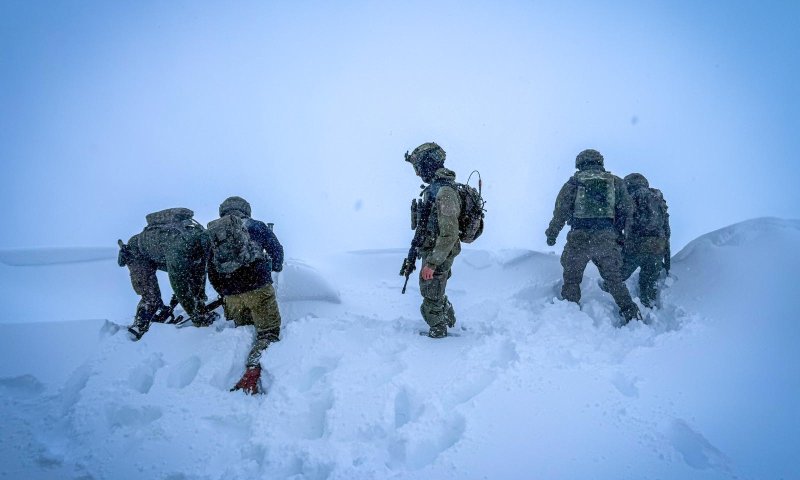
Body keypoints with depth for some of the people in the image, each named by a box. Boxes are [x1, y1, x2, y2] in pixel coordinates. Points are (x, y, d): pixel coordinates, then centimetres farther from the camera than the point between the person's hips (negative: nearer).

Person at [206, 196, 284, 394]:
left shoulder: (212, 235, 18)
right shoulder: (254, 225, 8)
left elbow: (212, 274, 18)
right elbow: (276, 249, 14)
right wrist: (276, 266, 34)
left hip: (231, 296, 4)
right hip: (258, 287, -4)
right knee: (268, 332, -6)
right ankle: (253, 370, -32)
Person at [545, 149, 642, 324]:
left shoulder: (573, 183, 7)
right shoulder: (615, 182, 12)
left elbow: (560, 212, 5)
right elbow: (627, 213, 8)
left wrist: (551, 234, 15)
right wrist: (625, 238, 14)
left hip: (579, 239, -2)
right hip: (608, 240, 2)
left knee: (571, 279, 12)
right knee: (614, 279, 14)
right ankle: (631, 314, 11)